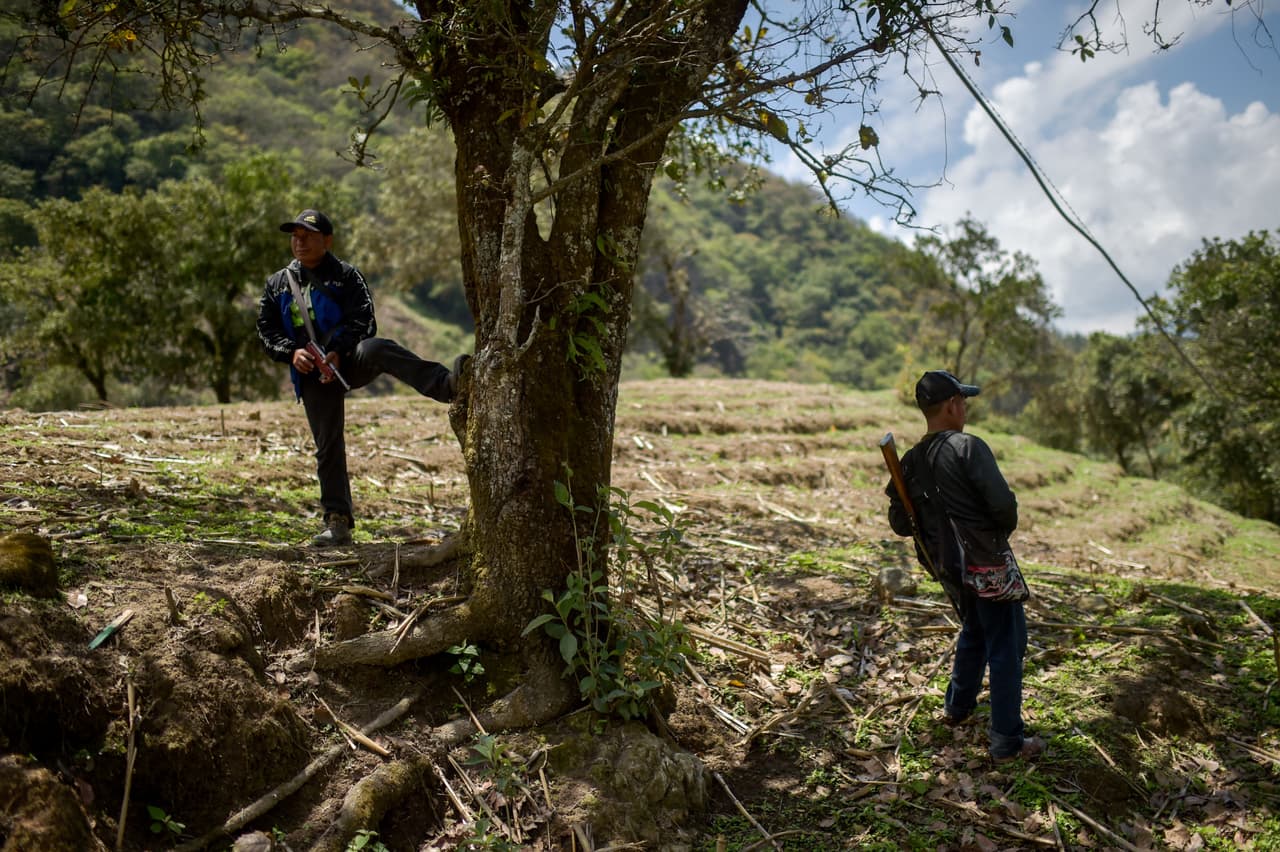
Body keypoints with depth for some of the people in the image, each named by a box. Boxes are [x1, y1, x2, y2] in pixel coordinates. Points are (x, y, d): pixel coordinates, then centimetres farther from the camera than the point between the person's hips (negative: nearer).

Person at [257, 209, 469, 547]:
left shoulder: (345, 275, 4)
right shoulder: (277, 284, 17)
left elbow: (363, 321, -6)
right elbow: (266, 330, 11)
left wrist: (338, 353, -23)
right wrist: (292, 352, -10)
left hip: (348, 359, -4)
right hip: (312, 373, 4)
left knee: (378, 348, -39)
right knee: (327, 446, 1)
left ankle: (446, 385, -60)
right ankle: (337, 522, 8)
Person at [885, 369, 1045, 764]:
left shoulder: (909, 462, 2)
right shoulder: (968, 447, -17)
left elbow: (900, 523, 6)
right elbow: (1003, 502, -22)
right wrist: (1004, 529, -1)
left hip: (946, 565, 7)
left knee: (974, 631, 29)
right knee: (1006, 645, 2)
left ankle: (957, 706, 42)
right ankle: (1007, 742, 7)